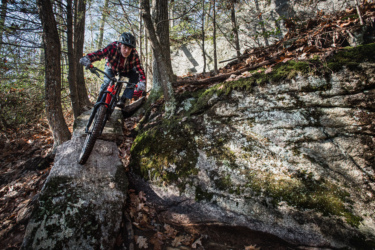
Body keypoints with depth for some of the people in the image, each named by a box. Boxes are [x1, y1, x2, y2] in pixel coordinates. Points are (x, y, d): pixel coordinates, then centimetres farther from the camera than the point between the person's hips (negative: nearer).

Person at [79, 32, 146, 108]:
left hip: (126, 70, 1)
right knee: (107, 82, -23)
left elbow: (139, 69, -39)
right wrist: (87, 58, -66)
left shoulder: (134, 54, -33)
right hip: (111, 68, -1)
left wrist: (142, 82, -58)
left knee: (135, 75, -24)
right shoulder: (112, 47, -36)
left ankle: (124, 99, -16)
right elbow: (100, 53, -46)